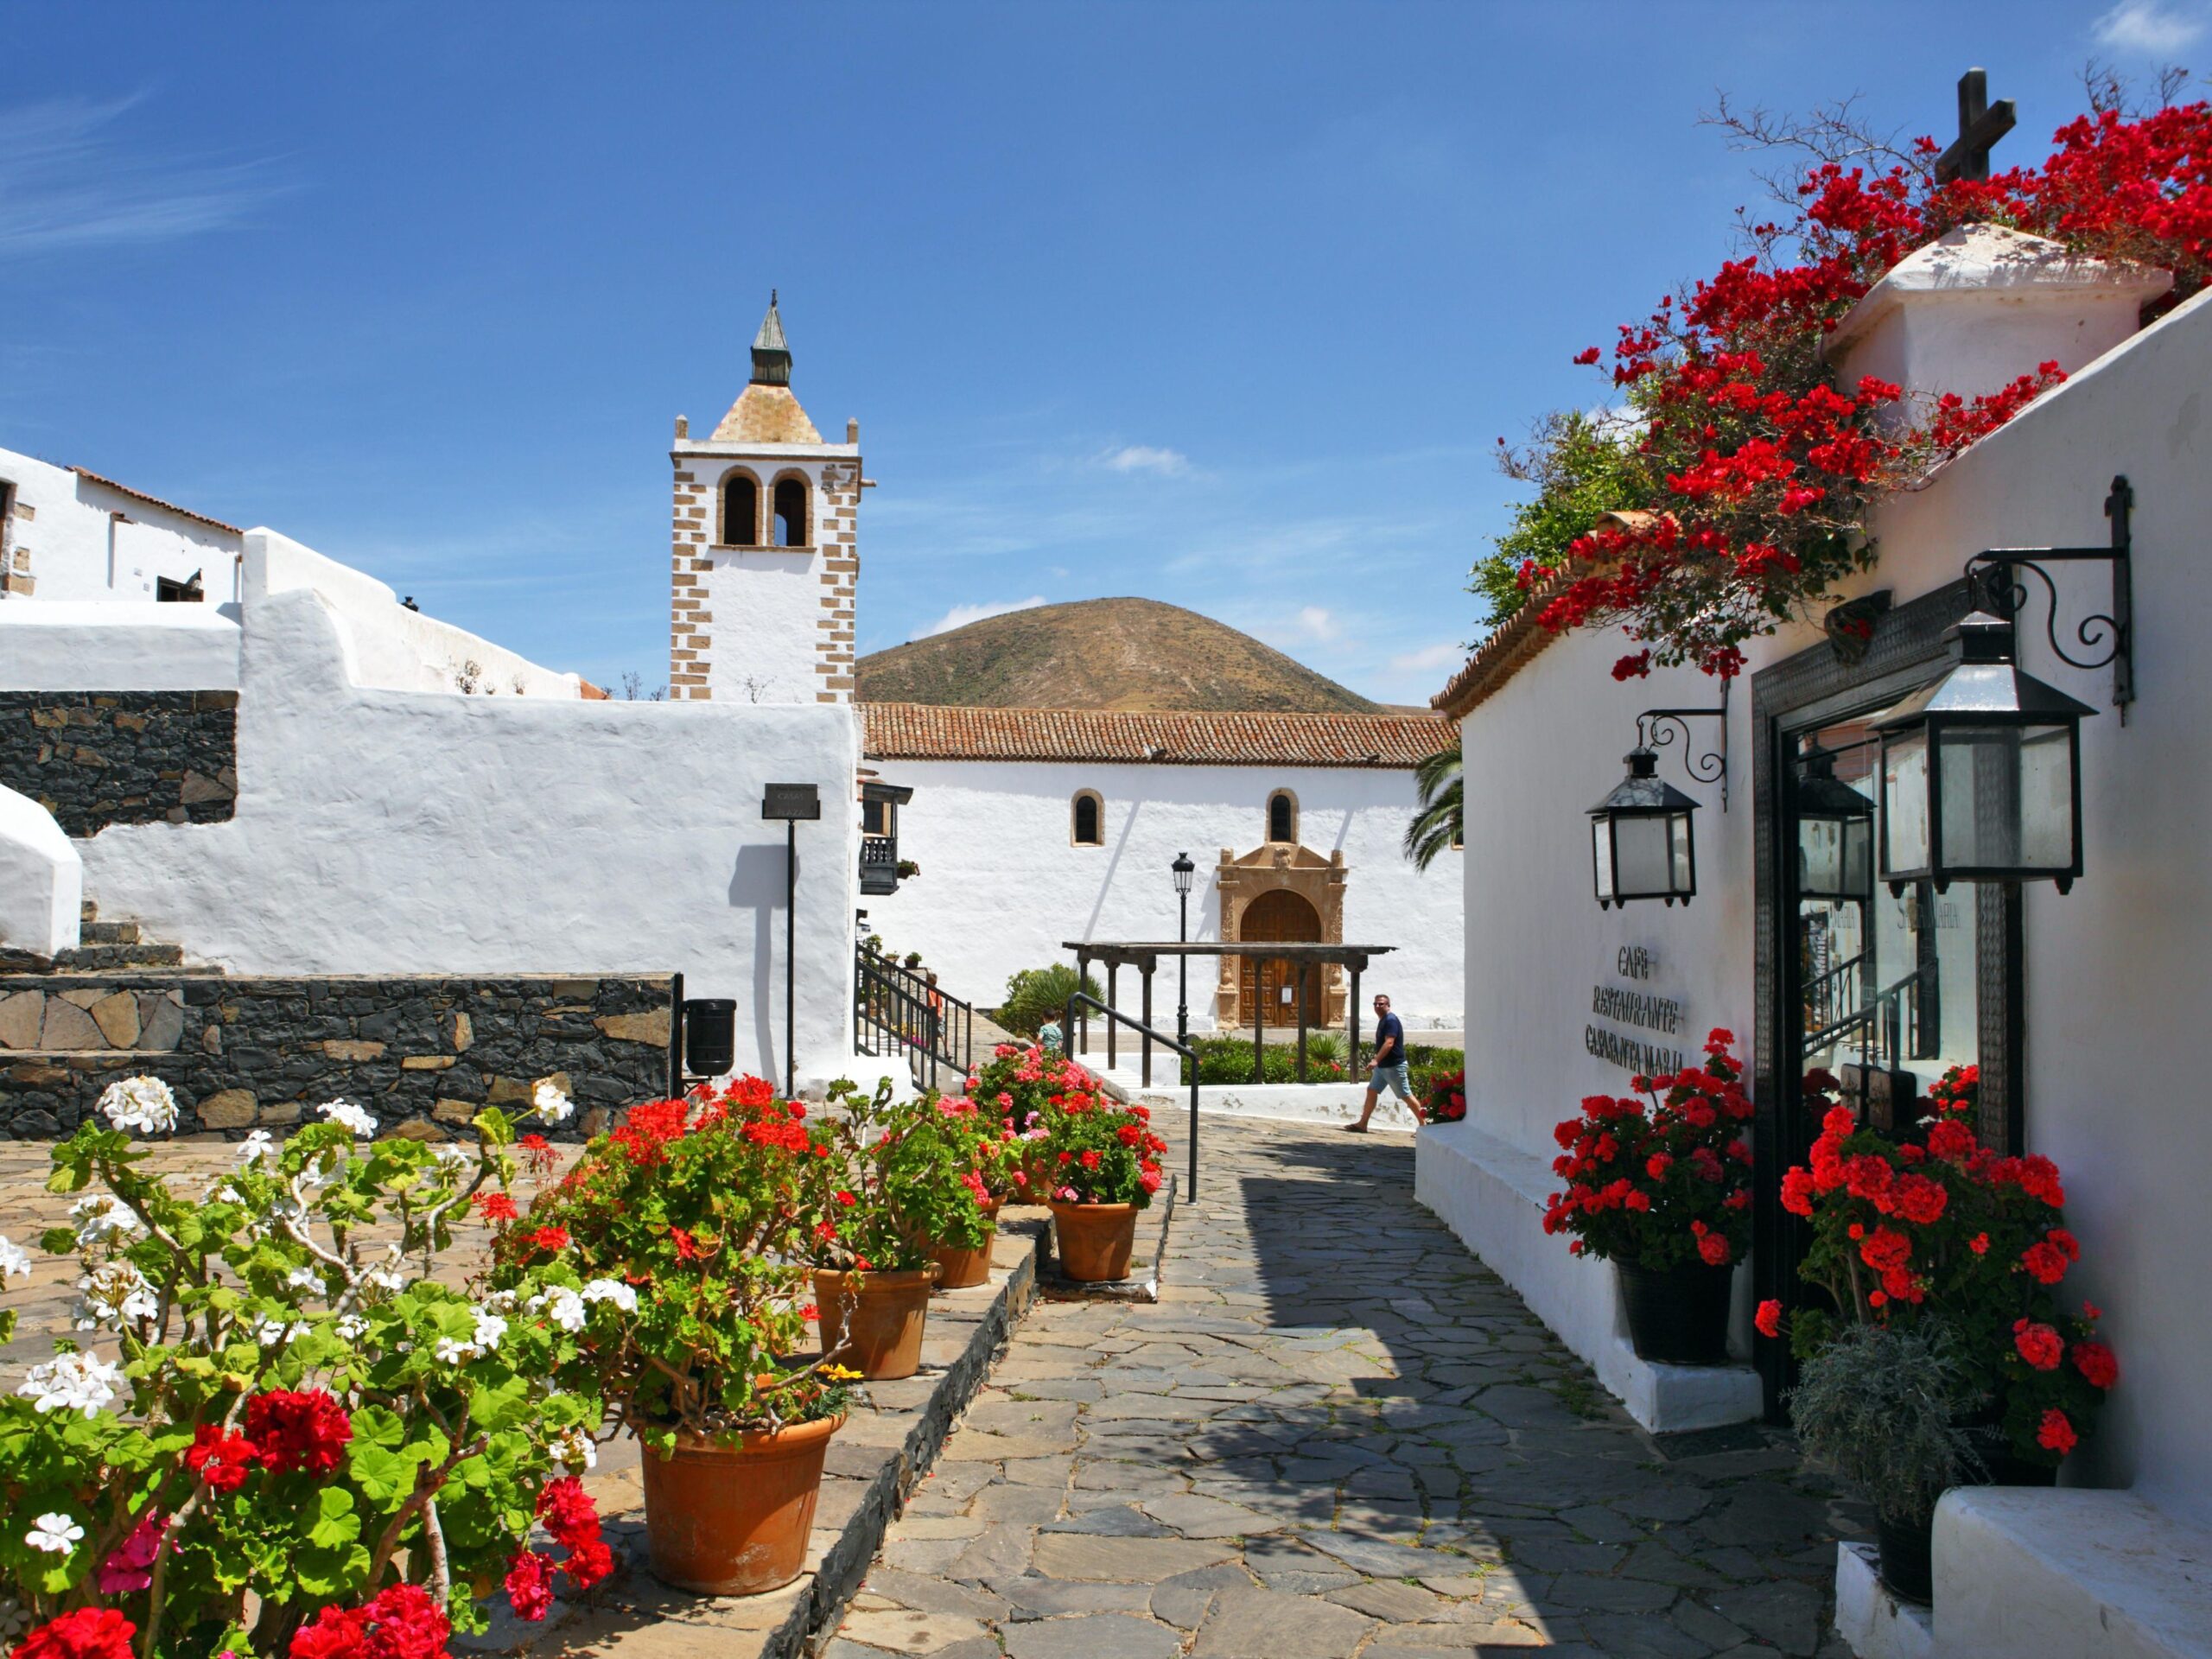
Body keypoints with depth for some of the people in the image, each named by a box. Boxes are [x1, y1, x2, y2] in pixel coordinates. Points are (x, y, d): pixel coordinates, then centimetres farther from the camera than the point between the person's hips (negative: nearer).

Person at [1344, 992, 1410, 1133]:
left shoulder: (1391, 1020, -17)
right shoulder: (1382, 1020, 12)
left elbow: (1389, 1043, -27)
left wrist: (1376, 1060, -34)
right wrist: (1377, 1061, 22)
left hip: (1394, 1066, -10)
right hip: (1382, 1066, 10)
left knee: (1406, 1096, -2)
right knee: (1372, 1091, 4)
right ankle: (1362, 1124, 4)